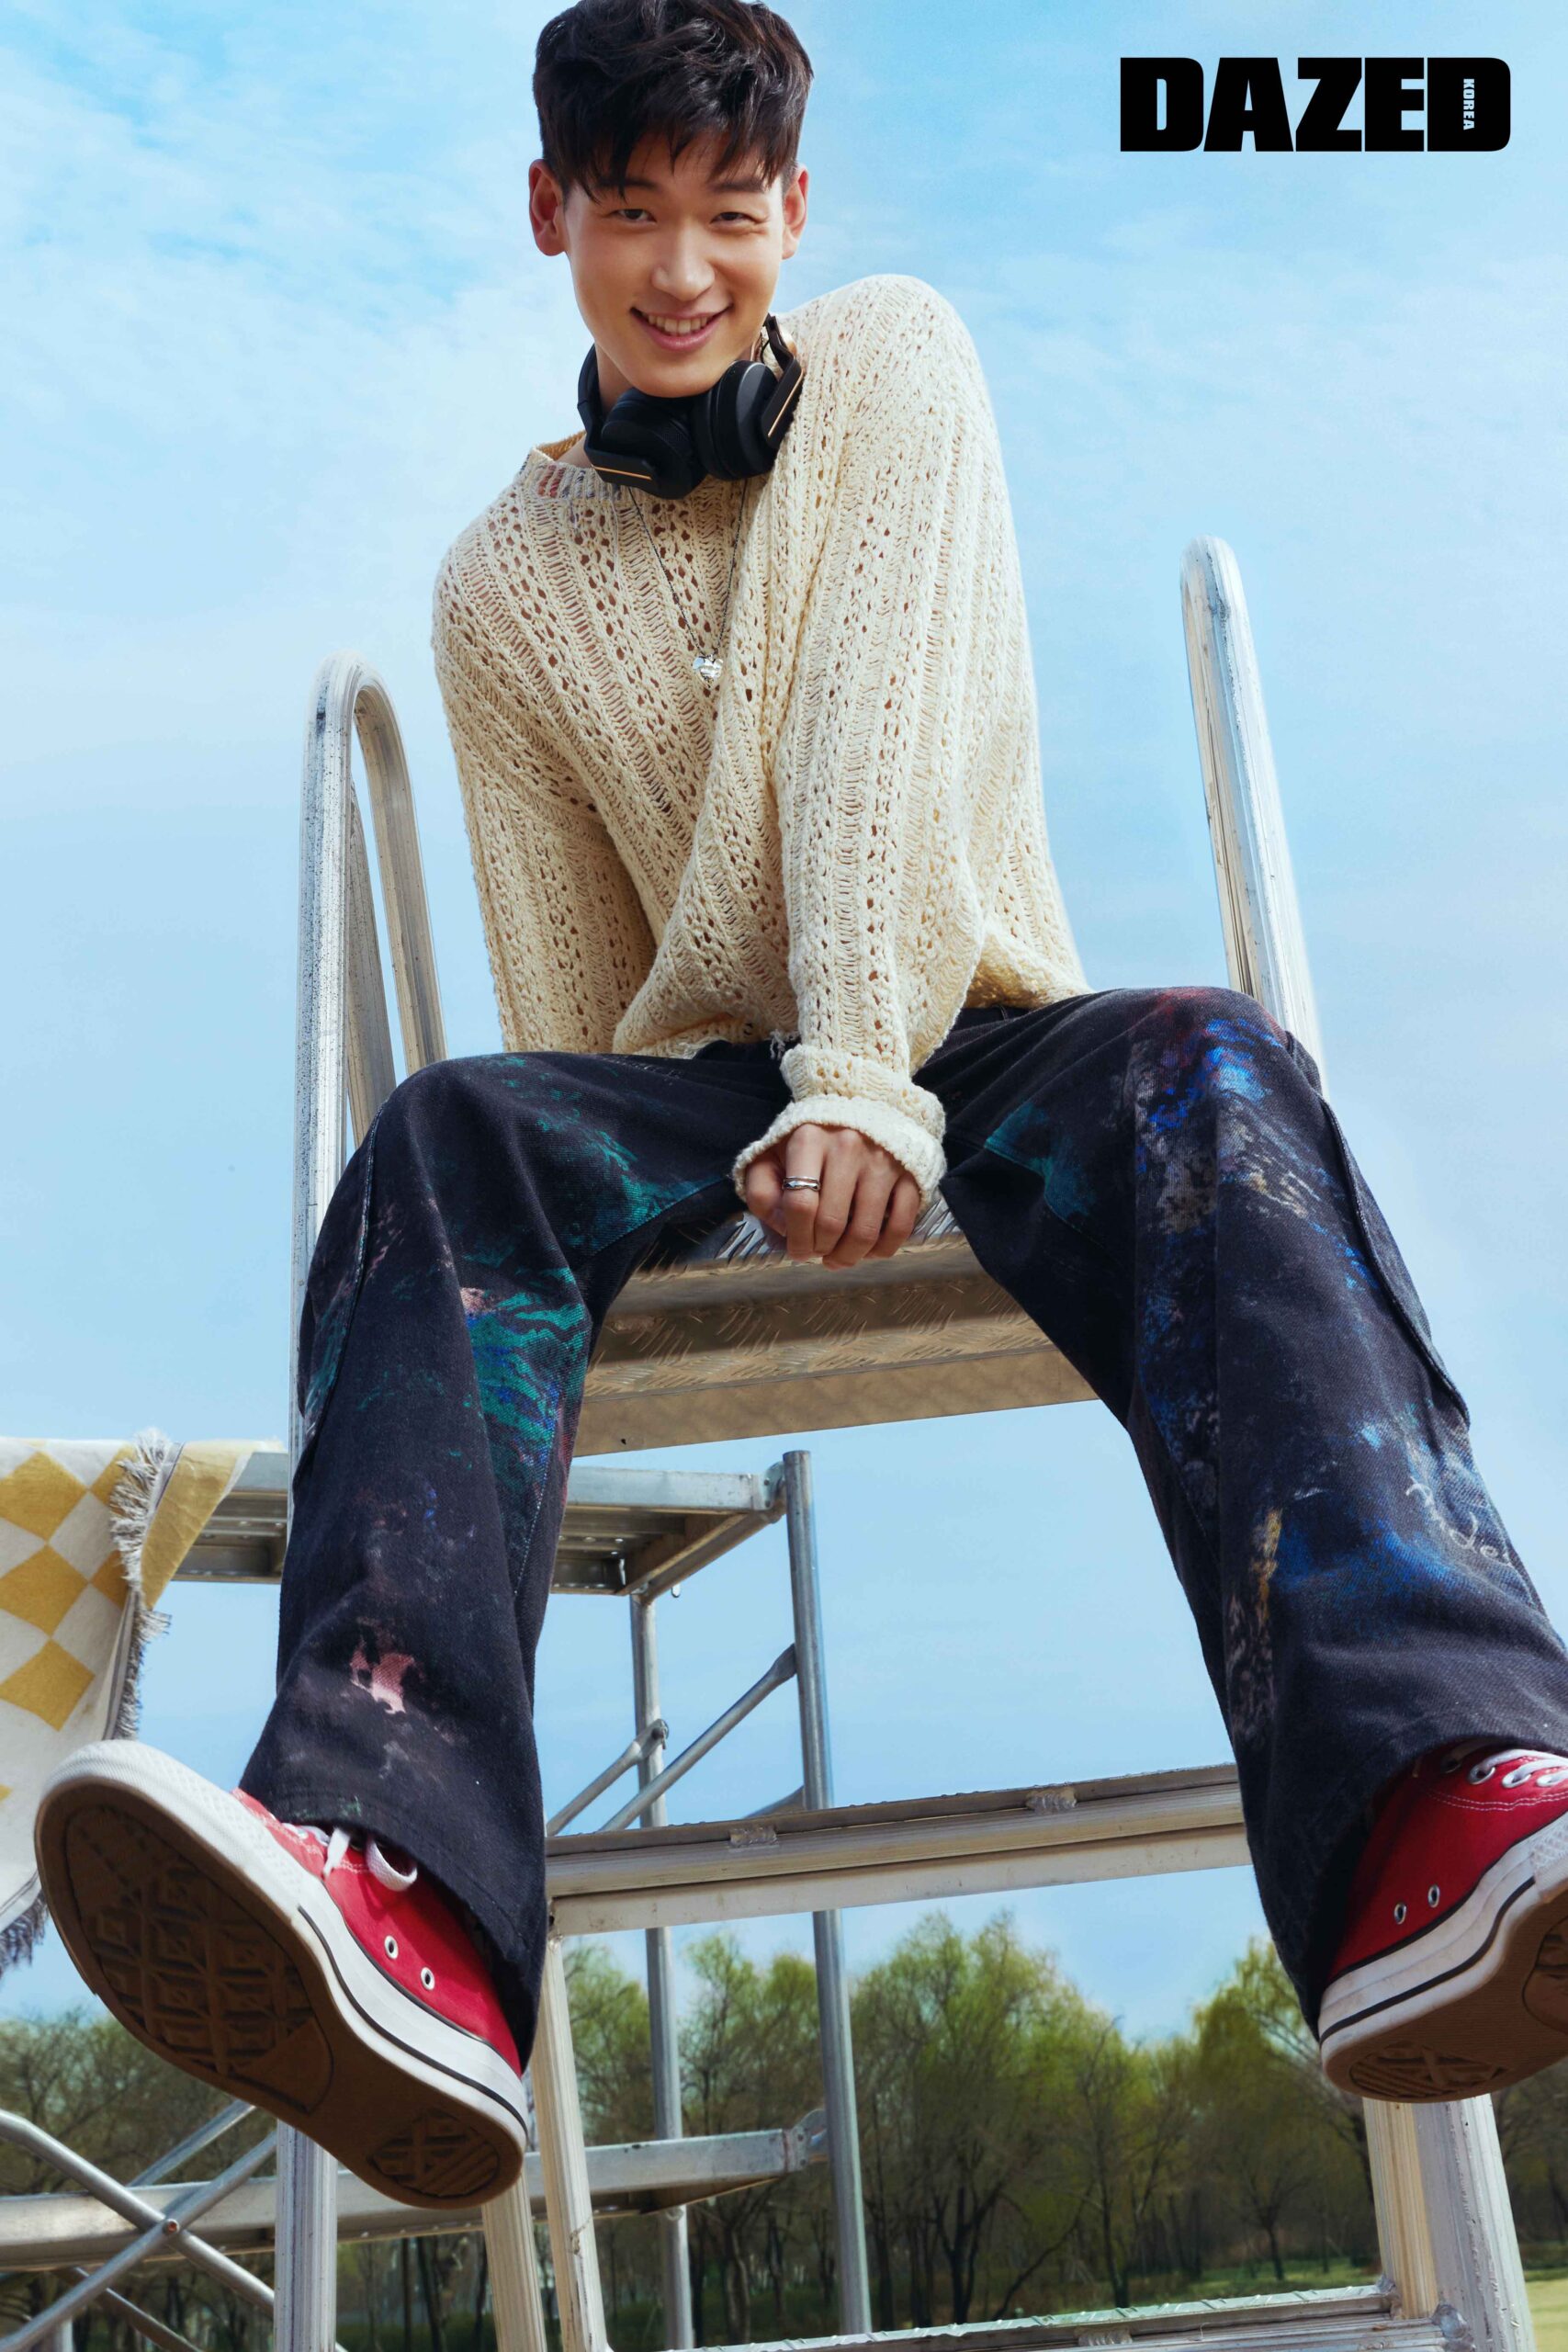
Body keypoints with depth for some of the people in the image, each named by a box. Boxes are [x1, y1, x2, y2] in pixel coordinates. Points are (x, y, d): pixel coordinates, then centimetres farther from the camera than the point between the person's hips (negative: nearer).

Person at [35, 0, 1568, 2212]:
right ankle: (404, 1903, -52)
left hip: (979, 1045, -1)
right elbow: (567, 987, 10)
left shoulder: (894, 358, 7)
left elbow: (894, 729, -10)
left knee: (1206, 1067, -35)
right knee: (454, 1136, -30)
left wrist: (864, 1072, -22)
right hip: (706, 1100, 2)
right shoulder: (503, 580, 13)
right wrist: (567, 1194, -7)